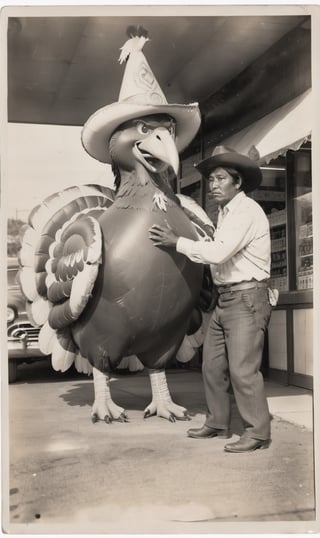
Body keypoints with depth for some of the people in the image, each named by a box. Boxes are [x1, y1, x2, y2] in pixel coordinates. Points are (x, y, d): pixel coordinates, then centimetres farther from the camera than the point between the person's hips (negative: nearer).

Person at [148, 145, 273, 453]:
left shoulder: (247, 211, -14)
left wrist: (177, 242, -13)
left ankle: (257, 433, 5)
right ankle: (217, 423, 26)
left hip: (246, 298, -9)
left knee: (243, 370, -7)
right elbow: (218, 255, 8)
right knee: (212, 366, 13)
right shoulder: (225, 212, 15)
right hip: (225, 298, 9)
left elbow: (218, 252, -23)